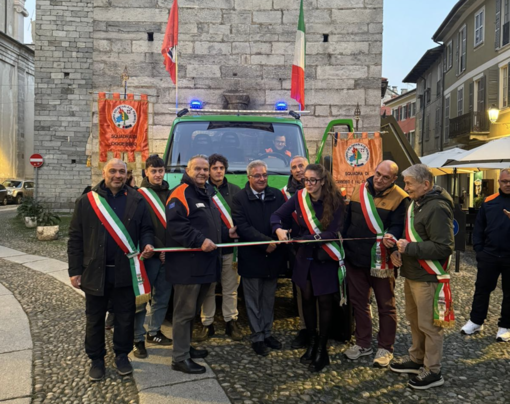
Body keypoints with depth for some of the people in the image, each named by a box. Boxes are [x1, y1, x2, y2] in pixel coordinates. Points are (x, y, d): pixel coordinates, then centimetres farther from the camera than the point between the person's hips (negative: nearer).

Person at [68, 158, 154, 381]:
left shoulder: (136, 200, 2)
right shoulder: (86, 201, 0)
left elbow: (146, 228, 8)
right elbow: (76, 238, 1)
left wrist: (147, 244, -15)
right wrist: (75, 271, -2)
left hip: (125, 271, 1)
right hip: (95, 271, 0)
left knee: (125, 317, 11)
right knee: (95, 319, 12)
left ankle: (122, 355, 30)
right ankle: (96, 359, 30)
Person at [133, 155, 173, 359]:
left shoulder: (169, 194, 11)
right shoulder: (140, 195, -5)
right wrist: (158, 248, -13)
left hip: (168, 254, 6)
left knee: (162, 296, 14)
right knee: (141, 298, 1)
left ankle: (154, 331, 29)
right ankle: (138, 339, 11)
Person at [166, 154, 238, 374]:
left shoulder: (207, 194, 19)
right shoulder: (181, 194, -12)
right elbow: (176, 226, -24)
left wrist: (226, 233, 17)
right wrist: (200, 241, -27)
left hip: (205, 263, 9)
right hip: (187, 265, -9)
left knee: (193, 310, 19)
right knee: (185, 311, -1)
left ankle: (185, 346, 34)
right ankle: (180, 358, 9)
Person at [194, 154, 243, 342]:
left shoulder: (235, 190, 8)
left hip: (230, 248, 2)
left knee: (230, 288, 8)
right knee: (208, 289, 7)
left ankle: (231, 322, 21)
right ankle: (206, 324, 19)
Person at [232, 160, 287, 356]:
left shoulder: (277, 195, 4)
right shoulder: (240, 198, -5)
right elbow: (242, 226, -14)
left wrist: (276, 241, -18)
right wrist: (266, 241, -19)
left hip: (273, 256, 3)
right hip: (251, 258, -3)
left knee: (268, 298, 15)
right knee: (253, 300, 8)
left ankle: (267, 333, 30)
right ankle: (257, 337, 21)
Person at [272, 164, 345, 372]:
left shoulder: (334, 201, -15)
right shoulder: (299, 197, -7)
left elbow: (333, 232, -19)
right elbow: (277, 216, -4)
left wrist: (309, 238, -30)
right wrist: (279, 229, -25)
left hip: (326, 257, -3)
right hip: (305, 256, 3)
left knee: (324, 300, 4)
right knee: (307, 298, 11)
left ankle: (322, 349, 18)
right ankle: (311, 342, 29)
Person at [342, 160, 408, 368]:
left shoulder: (400, 198, -9)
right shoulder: (359, 190, 6)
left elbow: (397, 226, -13)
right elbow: (347, 220, 10)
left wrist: (391, 236, -36)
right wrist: (342, 246, 7)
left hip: (380, 261, -4)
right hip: (355, 257, 5)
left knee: (386, 305, 8)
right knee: (359, 302, 15)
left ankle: (385, 348, 23)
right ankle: (363, 343, 30)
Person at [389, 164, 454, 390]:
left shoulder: (437, 208, -20)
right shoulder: (415, 204, 11)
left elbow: (443, 248, -25)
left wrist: (409, 248, -22)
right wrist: (398, 251, 2)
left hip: (428, 278, -9)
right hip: (412, 274, 9)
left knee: (428, 325, 3)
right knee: (414, 320, 20)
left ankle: (433, 372, 19)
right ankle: (417, 359, 37)